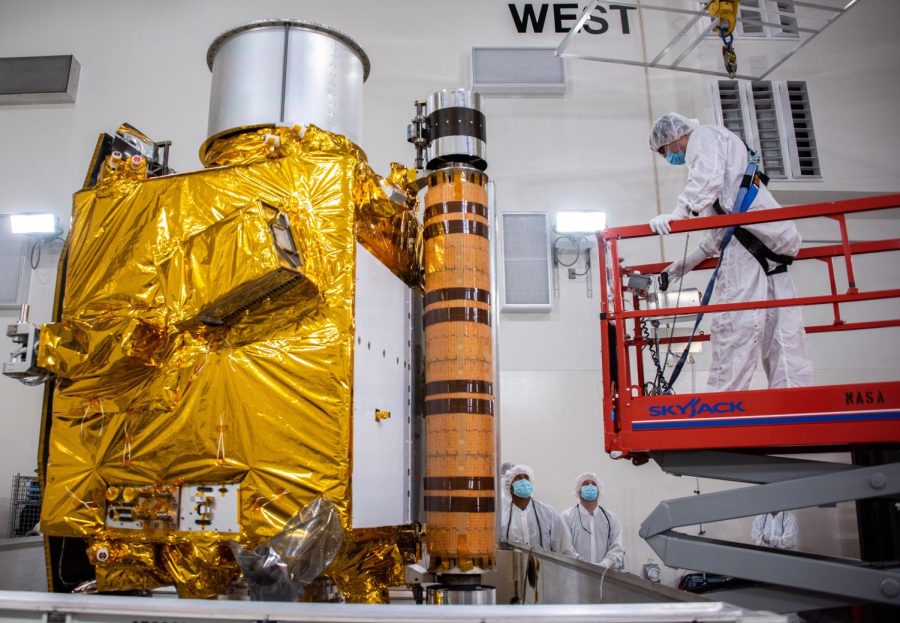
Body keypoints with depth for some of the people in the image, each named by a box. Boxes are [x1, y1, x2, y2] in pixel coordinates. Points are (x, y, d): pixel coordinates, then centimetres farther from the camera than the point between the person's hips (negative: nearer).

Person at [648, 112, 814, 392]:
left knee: (735, 326, -16)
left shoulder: (703, 136, 11)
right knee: (782, 332, 0)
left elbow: (707, 180, -14)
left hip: (749, 235, -10)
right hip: (769, 246, 10)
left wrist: (677, 213, -26)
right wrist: (689, 261, 30)